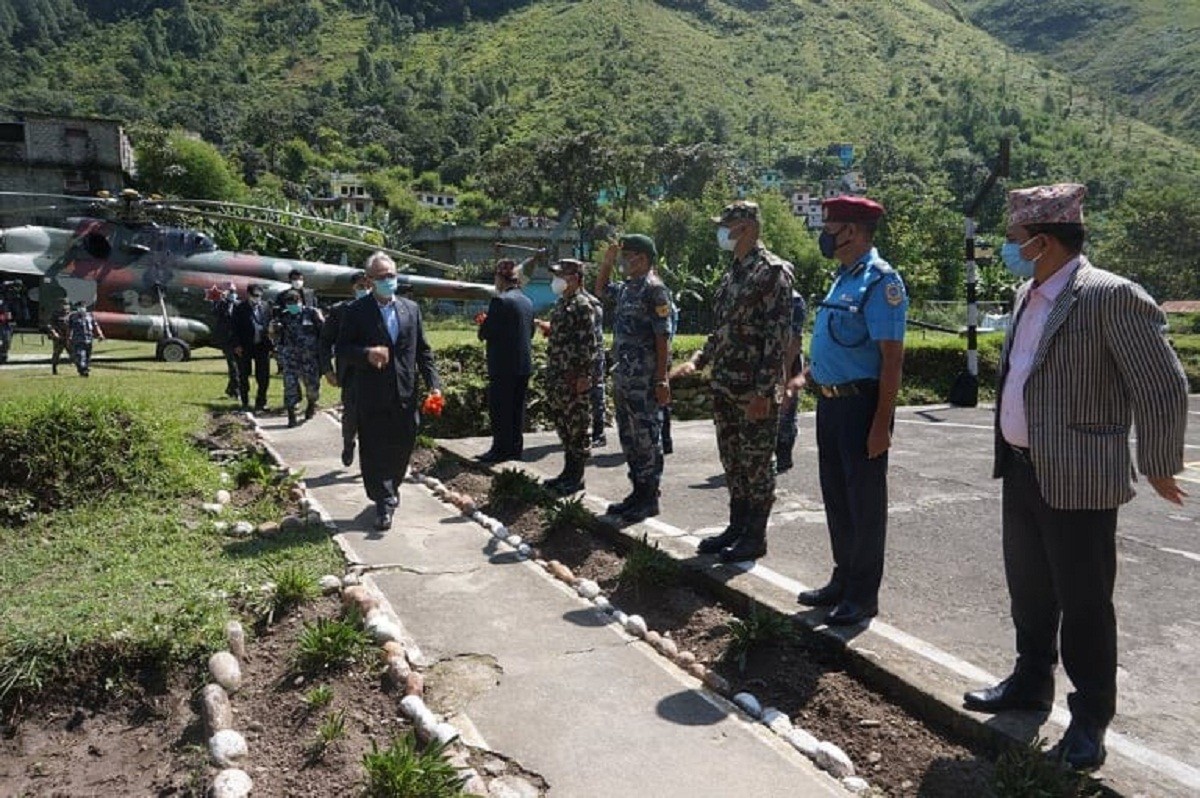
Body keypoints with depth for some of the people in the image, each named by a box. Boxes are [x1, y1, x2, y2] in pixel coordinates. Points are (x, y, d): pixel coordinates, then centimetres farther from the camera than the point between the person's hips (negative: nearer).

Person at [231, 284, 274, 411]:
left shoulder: (264, 308, 7)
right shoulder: (240, 308, -2)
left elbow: (269, 325, 9)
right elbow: (235, 328, -4)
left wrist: (269, 344, 1)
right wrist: (237, 345, -10)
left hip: (262, 346, 2)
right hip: (245, 347, -2)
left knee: (263, 377, 4)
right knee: (243, 376, 7)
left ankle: (261, 402, 16)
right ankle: (245, 403, 18)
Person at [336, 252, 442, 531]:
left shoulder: (411, 309, 10)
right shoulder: (356, 311, -1)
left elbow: (423, 350, 10)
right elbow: (342, 350, -3)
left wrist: (433, 383, 0)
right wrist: (367, 354, -22)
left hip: (405, 395, 3)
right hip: (372, 396, -3)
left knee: (402, 448, 11)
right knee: (375, 451, 1)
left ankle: (389, 491, 34)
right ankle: (384, 502, 12)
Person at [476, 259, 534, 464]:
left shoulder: (500, 301, -15)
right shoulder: (527, 301, 9)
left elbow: (485, 333, -16)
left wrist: (483, 325, 6)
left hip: (503, 365, -8)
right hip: (524, 364, 8)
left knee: (499, 409, 0)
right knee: (517, 408, 13)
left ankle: (501, 449, 3)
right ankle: (515, 448, 19)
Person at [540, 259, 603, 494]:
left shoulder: (582, 305, -12)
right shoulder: (561, 304, 16)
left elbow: (589, 342, -17)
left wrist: (584, 375, -19)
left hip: (574, 376, -10)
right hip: (557, 375, 10)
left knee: (577, 426, -2)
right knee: (562, 423, 15)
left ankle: (577, 477, 6)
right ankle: (568, 471, 25)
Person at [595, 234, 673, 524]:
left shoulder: (654, 289, -12)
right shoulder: (625, 288, 14)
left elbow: (662, 338, -16)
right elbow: (600, 290, 35)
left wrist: (661, 380, -19)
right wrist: (607, 262, 19)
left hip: (645, 380, -9)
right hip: (623, 377, 9)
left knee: (647, 437, -1)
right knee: (629, 437, 14)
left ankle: (649, 498, 7)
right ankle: (638, 492, 24)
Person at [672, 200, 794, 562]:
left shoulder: (772, 271, -11)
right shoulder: (732, 274, 16)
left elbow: (778, 335, -17)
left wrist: (764, 391, -21)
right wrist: (698, 360, 8)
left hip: (755, 390, -8)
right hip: (725, 386, 9)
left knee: (756, 463, 1)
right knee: (732, 461, 15)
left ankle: (755, 537, 13)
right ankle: (737, 527, 27)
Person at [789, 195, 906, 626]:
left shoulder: (880, 280, -14)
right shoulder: (843, 277, 14)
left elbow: (892, 356, -19)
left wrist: (881, 424, -22)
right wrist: (806, 376, 9)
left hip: (861, 404, -9)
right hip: (830, 401, 9)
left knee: (865, 501, 2)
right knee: (836, 497, 17)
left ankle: (863, 594, 15)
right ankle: (844, 579, 31)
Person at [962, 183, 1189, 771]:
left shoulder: (1111, 297, -17)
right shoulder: (1028, 293, 9)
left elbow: (1164, 389, -14)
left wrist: (1158, 469, -6)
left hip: (1078, 480, -8)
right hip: (1021, 470, 8)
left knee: (1083, 603, 5)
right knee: (1029, 590, 20)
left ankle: (1090, 719, 22)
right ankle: (1031, 682, 39)